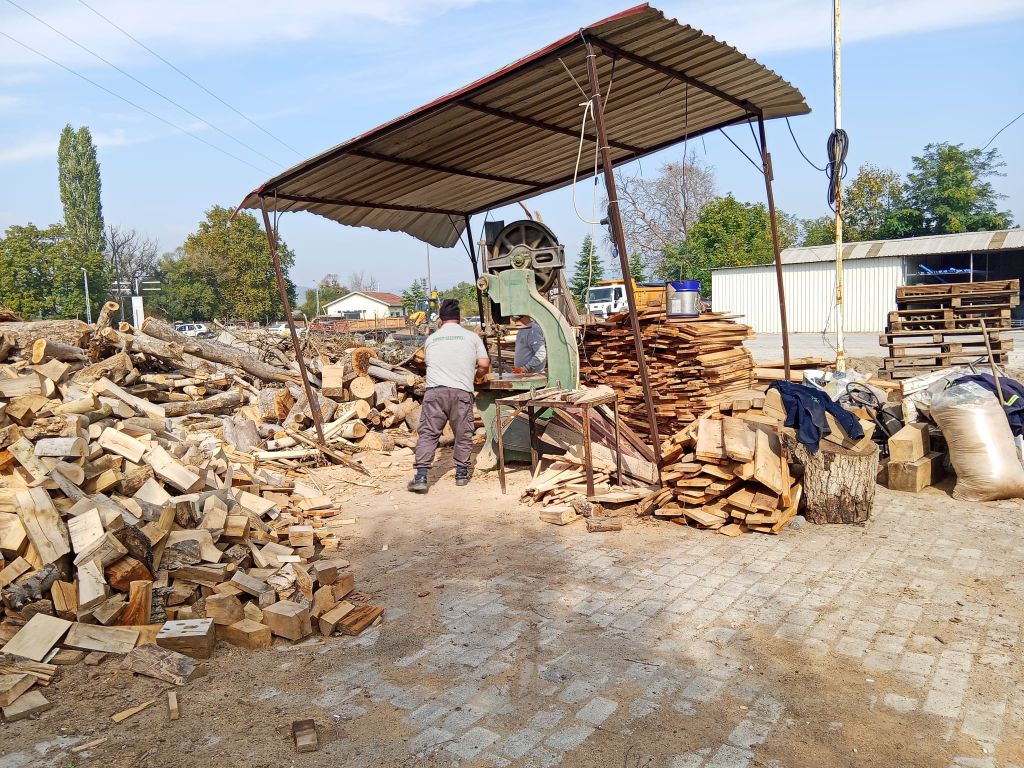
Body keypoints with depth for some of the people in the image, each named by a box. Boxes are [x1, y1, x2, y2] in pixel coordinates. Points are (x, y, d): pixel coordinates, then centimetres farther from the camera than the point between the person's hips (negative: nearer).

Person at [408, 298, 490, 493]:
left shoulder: (431, 339, 15)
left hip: (434, 391, 1)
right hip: (461, 392, -1)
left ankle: (421, 477, -4)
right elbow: (484, 364, 6)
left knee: (428, 434, 3)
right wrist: (474, 375, 26)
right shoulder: (471, 336, 10)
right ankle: (461, 473, 21)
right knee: (463, 435, 13)